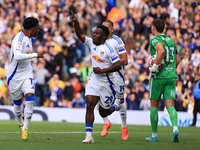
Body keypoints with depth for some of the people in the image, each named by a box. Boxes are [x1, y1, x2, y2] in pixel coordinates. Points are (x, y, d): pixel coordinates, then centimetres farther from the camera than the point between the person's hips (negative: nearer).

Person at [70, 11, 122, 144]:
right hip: (93, 81, 5)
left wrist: (102, 70, -20)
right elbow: (80, 35, 1)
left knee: (103, 113, 7)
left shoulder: (109, 49, -15)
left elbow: (118, 65, -18)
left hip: (106, 83, -5)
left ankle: (116, 105, 41)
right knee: (89, 105, -13)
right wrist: (76, 22, -14)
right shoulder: (92, 43, 4)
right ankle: (89, 136, -15)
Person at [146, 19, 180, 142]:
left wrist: (155, 66, -19)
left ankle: (154, 135, 13)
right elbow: (177, 60, 20)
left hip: (158, 76, -5)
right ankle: (175, 128, -26)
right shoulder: (171, 40, 16)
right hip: (171, 76, 5)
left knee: (154, 106, 8)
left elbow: (161, 51, -27)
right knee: (170, 105, -1)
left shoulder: (155, 39, -6)